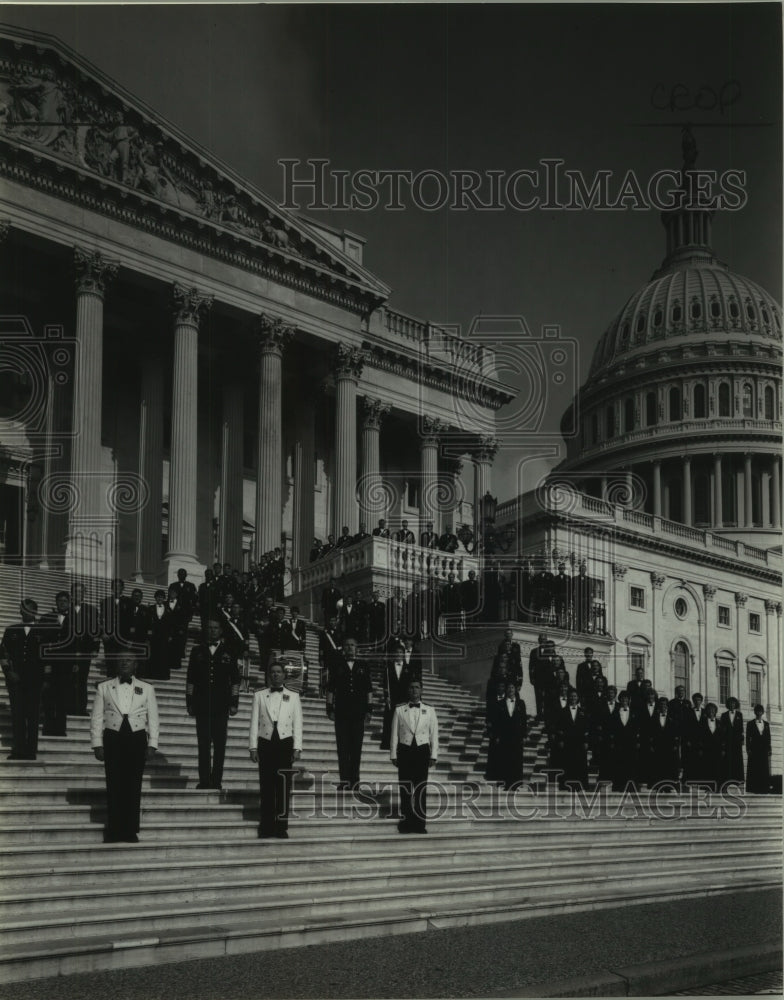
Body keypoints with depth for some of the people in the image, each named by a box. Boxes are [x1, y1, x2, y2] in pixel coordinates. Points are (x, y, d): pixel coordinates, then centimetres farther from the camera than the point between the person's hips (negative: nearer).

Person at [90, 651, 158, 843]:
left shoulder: (147, 689, 11)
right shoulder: (104, 687, 9)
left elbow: (153, 719, 10)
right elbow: (97, 718, 8)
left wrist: (152, 744, 2)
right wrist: (97, 744, 0)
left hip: (137, 739, 0)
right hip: (112, 738, 0)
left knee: (134, 786, -1)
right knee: (114, 786, -3)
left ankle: (130, 831, 4)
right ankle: (114, 831, 2)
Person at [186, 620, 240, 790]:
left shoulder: (228, 653, 8)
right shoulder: (197, 651, 11)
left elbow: (235, 679, 8)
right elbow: (191, 679, 10)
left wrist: (234, 703, 1)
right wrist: (190, 702, 4)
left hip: (221, 706, 0)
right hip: (202, 705, 0)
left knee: (220, 746, -1)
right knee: (203, 745, 0)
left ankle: (216, 780, 3)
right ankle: (204, 781, 3)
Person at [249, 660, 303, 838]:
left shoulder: (293, 696, 12)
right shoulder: (259, 695, 11)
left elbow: (297, 724, 7)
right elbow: (254, 722, 7)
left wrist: (297, 748, -2)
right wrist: (253, 747, 0)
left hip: (285, 743, 0)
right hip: (265, 743, 0)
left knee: (283, 785, -6)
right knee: (266, 786, -2)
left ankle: (281, 827, -4)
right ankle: (266, 826, 2)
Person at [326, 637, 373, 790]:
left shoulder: (363, 666, 10)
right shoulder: (337, 665, 8)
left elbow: (369, 689, 10)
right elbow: (330, 688, 8)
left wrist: (369, 710, 4)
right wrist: (330, 708, 1)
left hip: (358, 712, 1)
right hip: (341, 711, -1)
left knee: (357, 746, 2)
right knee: (342, 745, -4)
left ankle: (354, 779, 7)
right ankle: (344, 779, -4)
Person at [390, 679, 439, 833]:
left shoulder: (429, 710, 6)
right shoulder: (399, 710, 5)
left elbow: (434, 734, 6)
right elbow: (394, 734, 5)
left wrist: (433, 755, 0)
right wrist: (393, 755, 1)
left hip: (422, 750, 0)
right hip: (405, 750, 0)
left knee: (421, 789, -1)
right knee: (405, 789, 1)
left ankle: (420, 822, 4)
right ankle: (406, 821, 7)